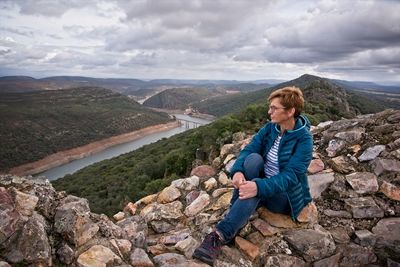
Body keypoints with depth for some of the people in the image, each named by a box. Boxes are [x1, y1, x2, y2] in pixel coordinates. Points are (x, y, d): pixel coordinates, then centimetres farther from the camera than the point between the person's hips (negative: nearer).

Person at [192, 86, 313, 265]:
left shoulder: (304, 139, -20)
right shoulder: (269, 128, -3)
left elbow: (290, 176, -29)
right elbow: (247, 150, -13)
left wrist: (259, 187, -45)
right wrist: (238, 171, -34)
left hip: (285, 195, -5)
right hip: (264, 181, 5)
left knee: (254, 188, -36)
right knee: (253, 158, -27)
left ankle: (220, 235, -35)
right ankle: (234, 218, -25)